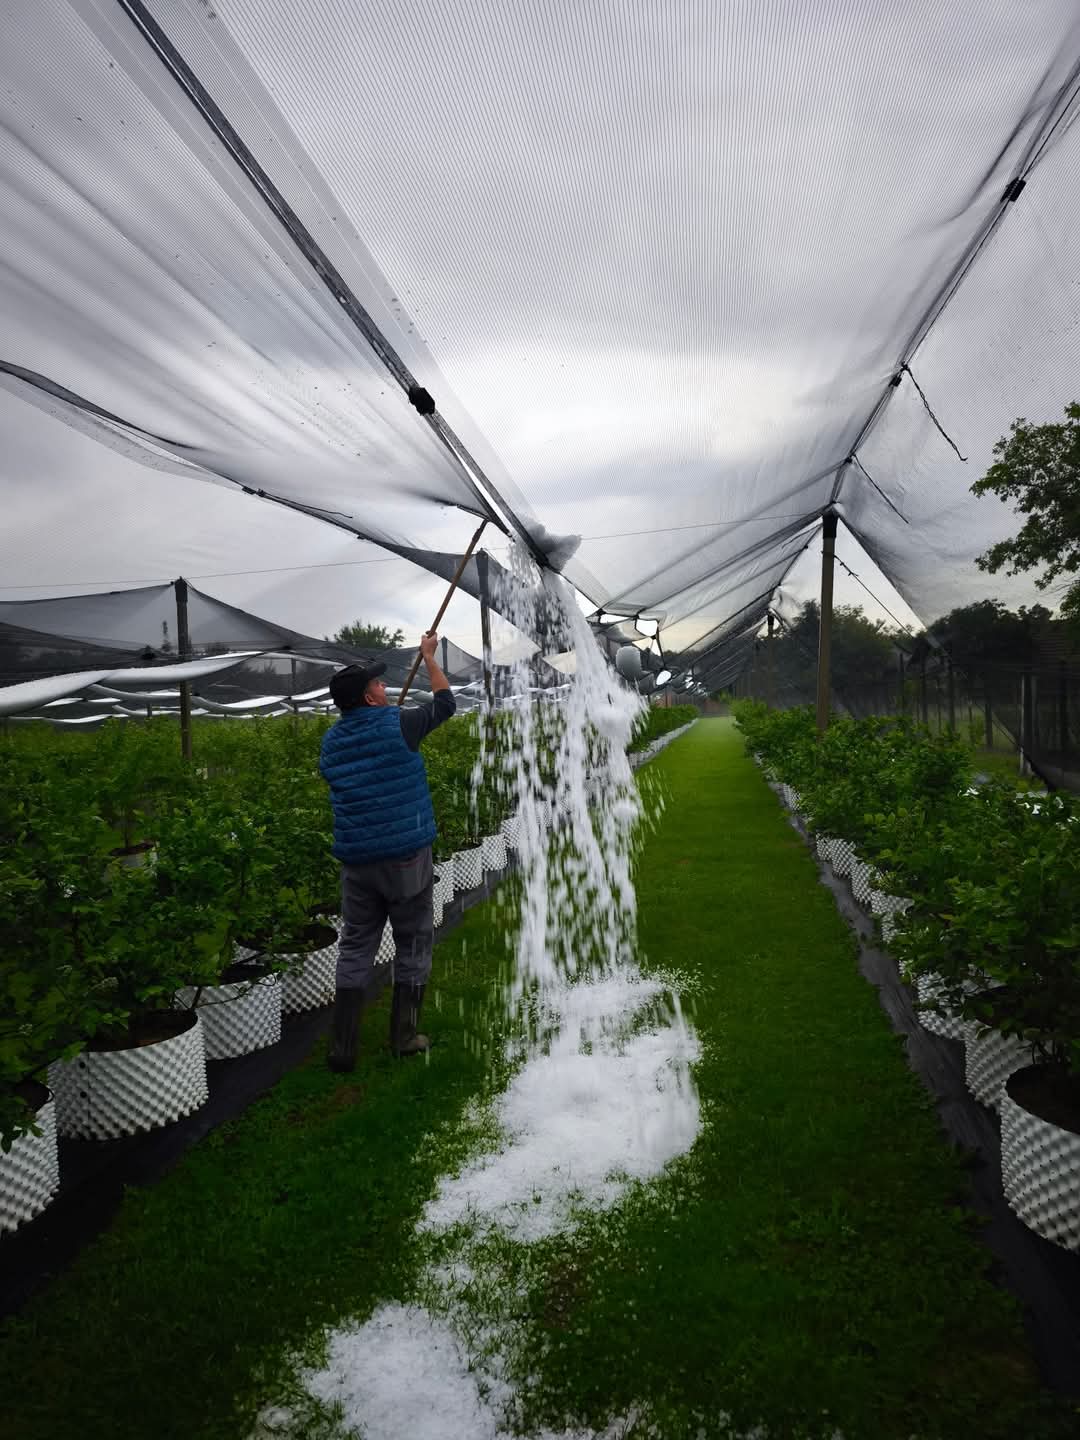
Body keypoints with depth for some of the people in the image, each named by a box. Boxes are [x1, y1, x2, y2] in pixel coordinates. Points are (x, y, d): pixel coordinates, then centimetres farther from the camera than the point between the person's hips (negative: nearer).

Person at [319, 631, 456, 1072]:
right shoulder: (397, 726, -9)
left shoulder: (331, 741, 6)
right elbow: (445, 703, 6)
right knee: (413, 945, 10)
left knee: (355, 948, 10)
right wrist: (429, 656, 20)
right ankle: (404, 1037, 16)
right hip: (405, 857, -4)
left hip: (356, 861, 5)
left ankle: (342, 1048, 10)